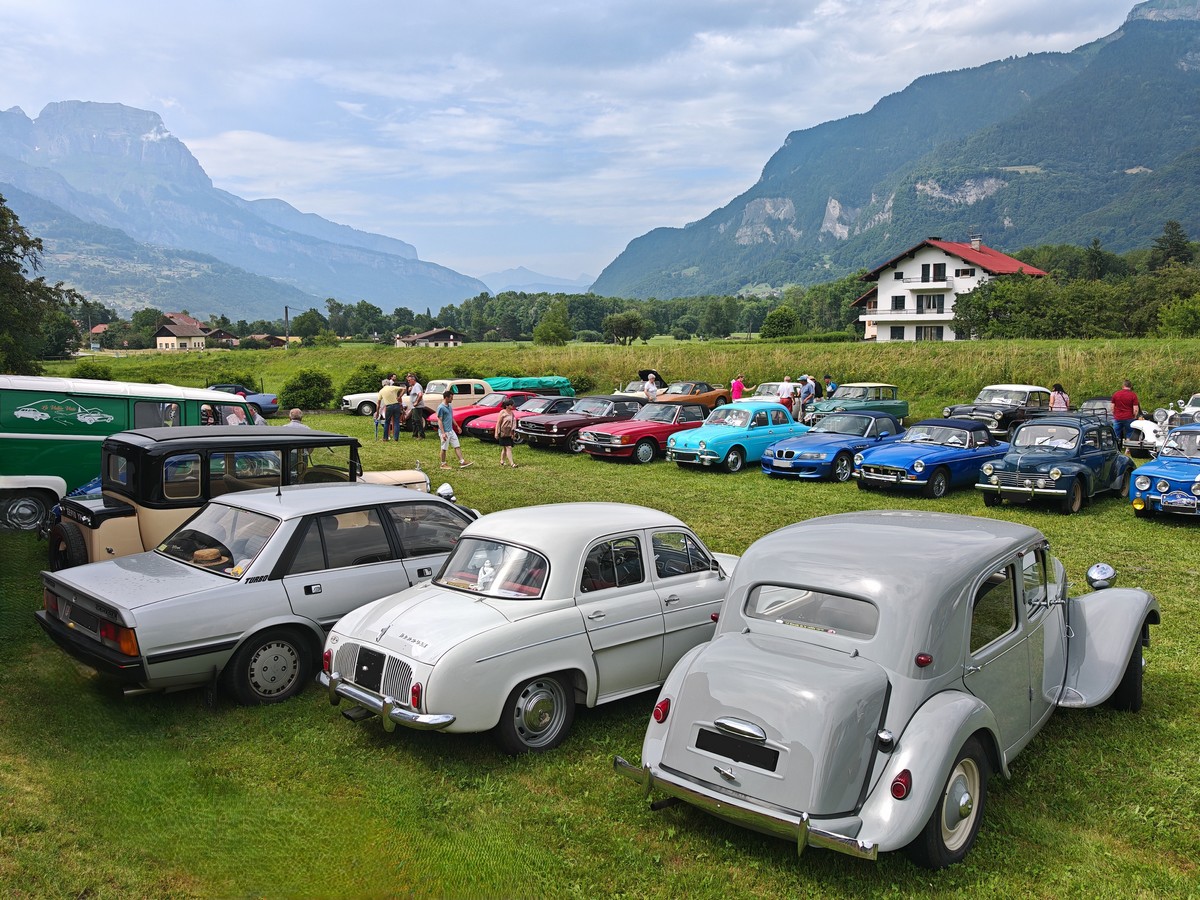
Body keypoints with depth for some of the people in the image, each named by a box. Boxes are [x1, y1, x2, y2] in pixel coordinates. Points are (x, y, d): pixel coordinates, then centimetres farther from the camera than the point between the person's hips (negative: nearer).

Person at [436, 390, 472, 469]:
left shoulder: (449, 406, 10)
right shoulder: (441, 407, -16)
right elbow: (439, 421, -18)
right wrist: (443, 433, -23)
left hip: (451, 431, 8)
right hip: (445, 432, -8)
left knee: (457, 446, 5)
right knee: (444, 448, 3)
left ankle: (462, 462, 6)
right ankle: (443, 464, 15)